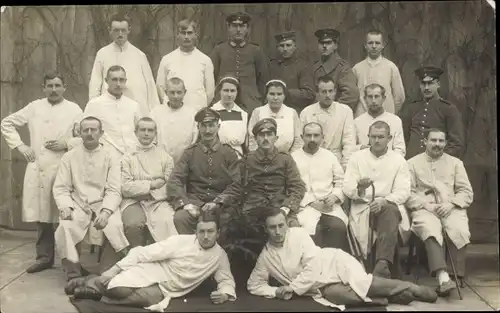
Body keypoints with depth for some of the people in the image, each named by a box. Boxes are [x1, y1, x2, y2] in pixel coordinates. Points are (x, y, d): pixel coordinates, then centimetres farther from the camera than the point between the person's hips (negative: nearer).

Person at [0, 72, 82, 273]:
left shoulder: (74, 109, 6)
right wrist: (19, 145, 6)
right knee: (41, 214, 7)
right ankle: (44, 256, 17)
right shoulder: (34, 107, 12)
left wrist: (66, 144, -11)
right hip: (37, 168, 3)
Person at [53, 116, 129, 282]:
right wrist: (65, 206, -16)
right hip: (78, 205, 1)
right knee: (64, 228, -29)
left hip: (103, 205, -1)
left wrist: (105, 211, -22)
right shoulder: (69, 157, 8)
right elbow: (60, 188, 4)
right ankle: (73, 274, -15)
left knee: (114, 226, -31)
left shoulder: (110, 157, 3)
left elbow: (114, 190, -4)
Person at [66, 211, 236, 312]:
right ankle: (96, 282, 3)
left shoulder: (220, 255, -2)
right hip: (151, 272, -2)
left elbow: (227, 280, 11)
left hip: (165, 289, 2)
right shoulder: (180, 241, -13)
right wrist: (113, 270, -18)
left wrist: (225, 294, -14)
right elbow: (144, 253, -13)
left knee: (149, 298, -35)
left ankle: (98, 294, -13)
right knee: (118, 289, -34)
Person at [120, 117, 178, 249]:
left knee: (167, 222, -29)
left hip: (159, 201, 1)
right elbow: (126, 188, -2)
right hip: (134, 202, -1)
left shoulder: (165, 156, 13)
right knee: (134, 224, -31)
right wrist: (152, 184, -5)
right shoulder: (128, 156, 10)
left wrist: (140, 187, -6)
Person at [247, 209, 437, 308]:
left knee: (364, 284, -27)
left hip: (333, 264, -2)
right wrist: (276, 291, -7)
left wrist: (293, 288, -16)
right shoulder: (265, 256, 5)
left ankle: (412, 290, -13)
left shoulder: (298, 234, -7)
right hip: (320, 286, 2)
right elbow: (254, 285, 10)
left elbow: (313, 266, -13)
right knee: (336, 294, -32)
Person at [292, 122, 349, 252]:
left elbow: (341, 181, 13)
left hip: (329, 205, 2)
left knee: (339, 226, -27)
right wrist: (312, 202, -12)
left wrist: (335, 196, -7)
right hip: (306, 205, -2)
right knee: (312, 228, -32)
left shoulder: (330, 156, 16)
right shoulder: (293, 158, 5)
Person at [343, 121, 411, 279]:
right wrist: (359, 188, -21)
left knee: (390, 211, -35)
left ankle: (383, 264, -43)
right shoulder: (357, 157, 12)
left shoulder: (398, 160, 11)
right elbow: (346, 188, 3)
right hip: (363, 206, 0)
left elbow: (403, 192, 0)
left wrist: (384, 201, -20)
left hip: (389, 206, 0)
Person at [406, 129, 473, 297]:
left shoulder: (455, 163, 19)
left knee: (460, 231, -31)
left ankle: (457, 277, -25)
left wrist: (450, 204, -8)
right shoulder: (412, 163, 13)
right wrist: (426, 205, -12)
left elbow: (467, 192, 11)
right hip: (424, 209, -2)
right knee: (430, 230, -35)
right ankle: (443, 277, -46)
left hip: (451, 208, 2)